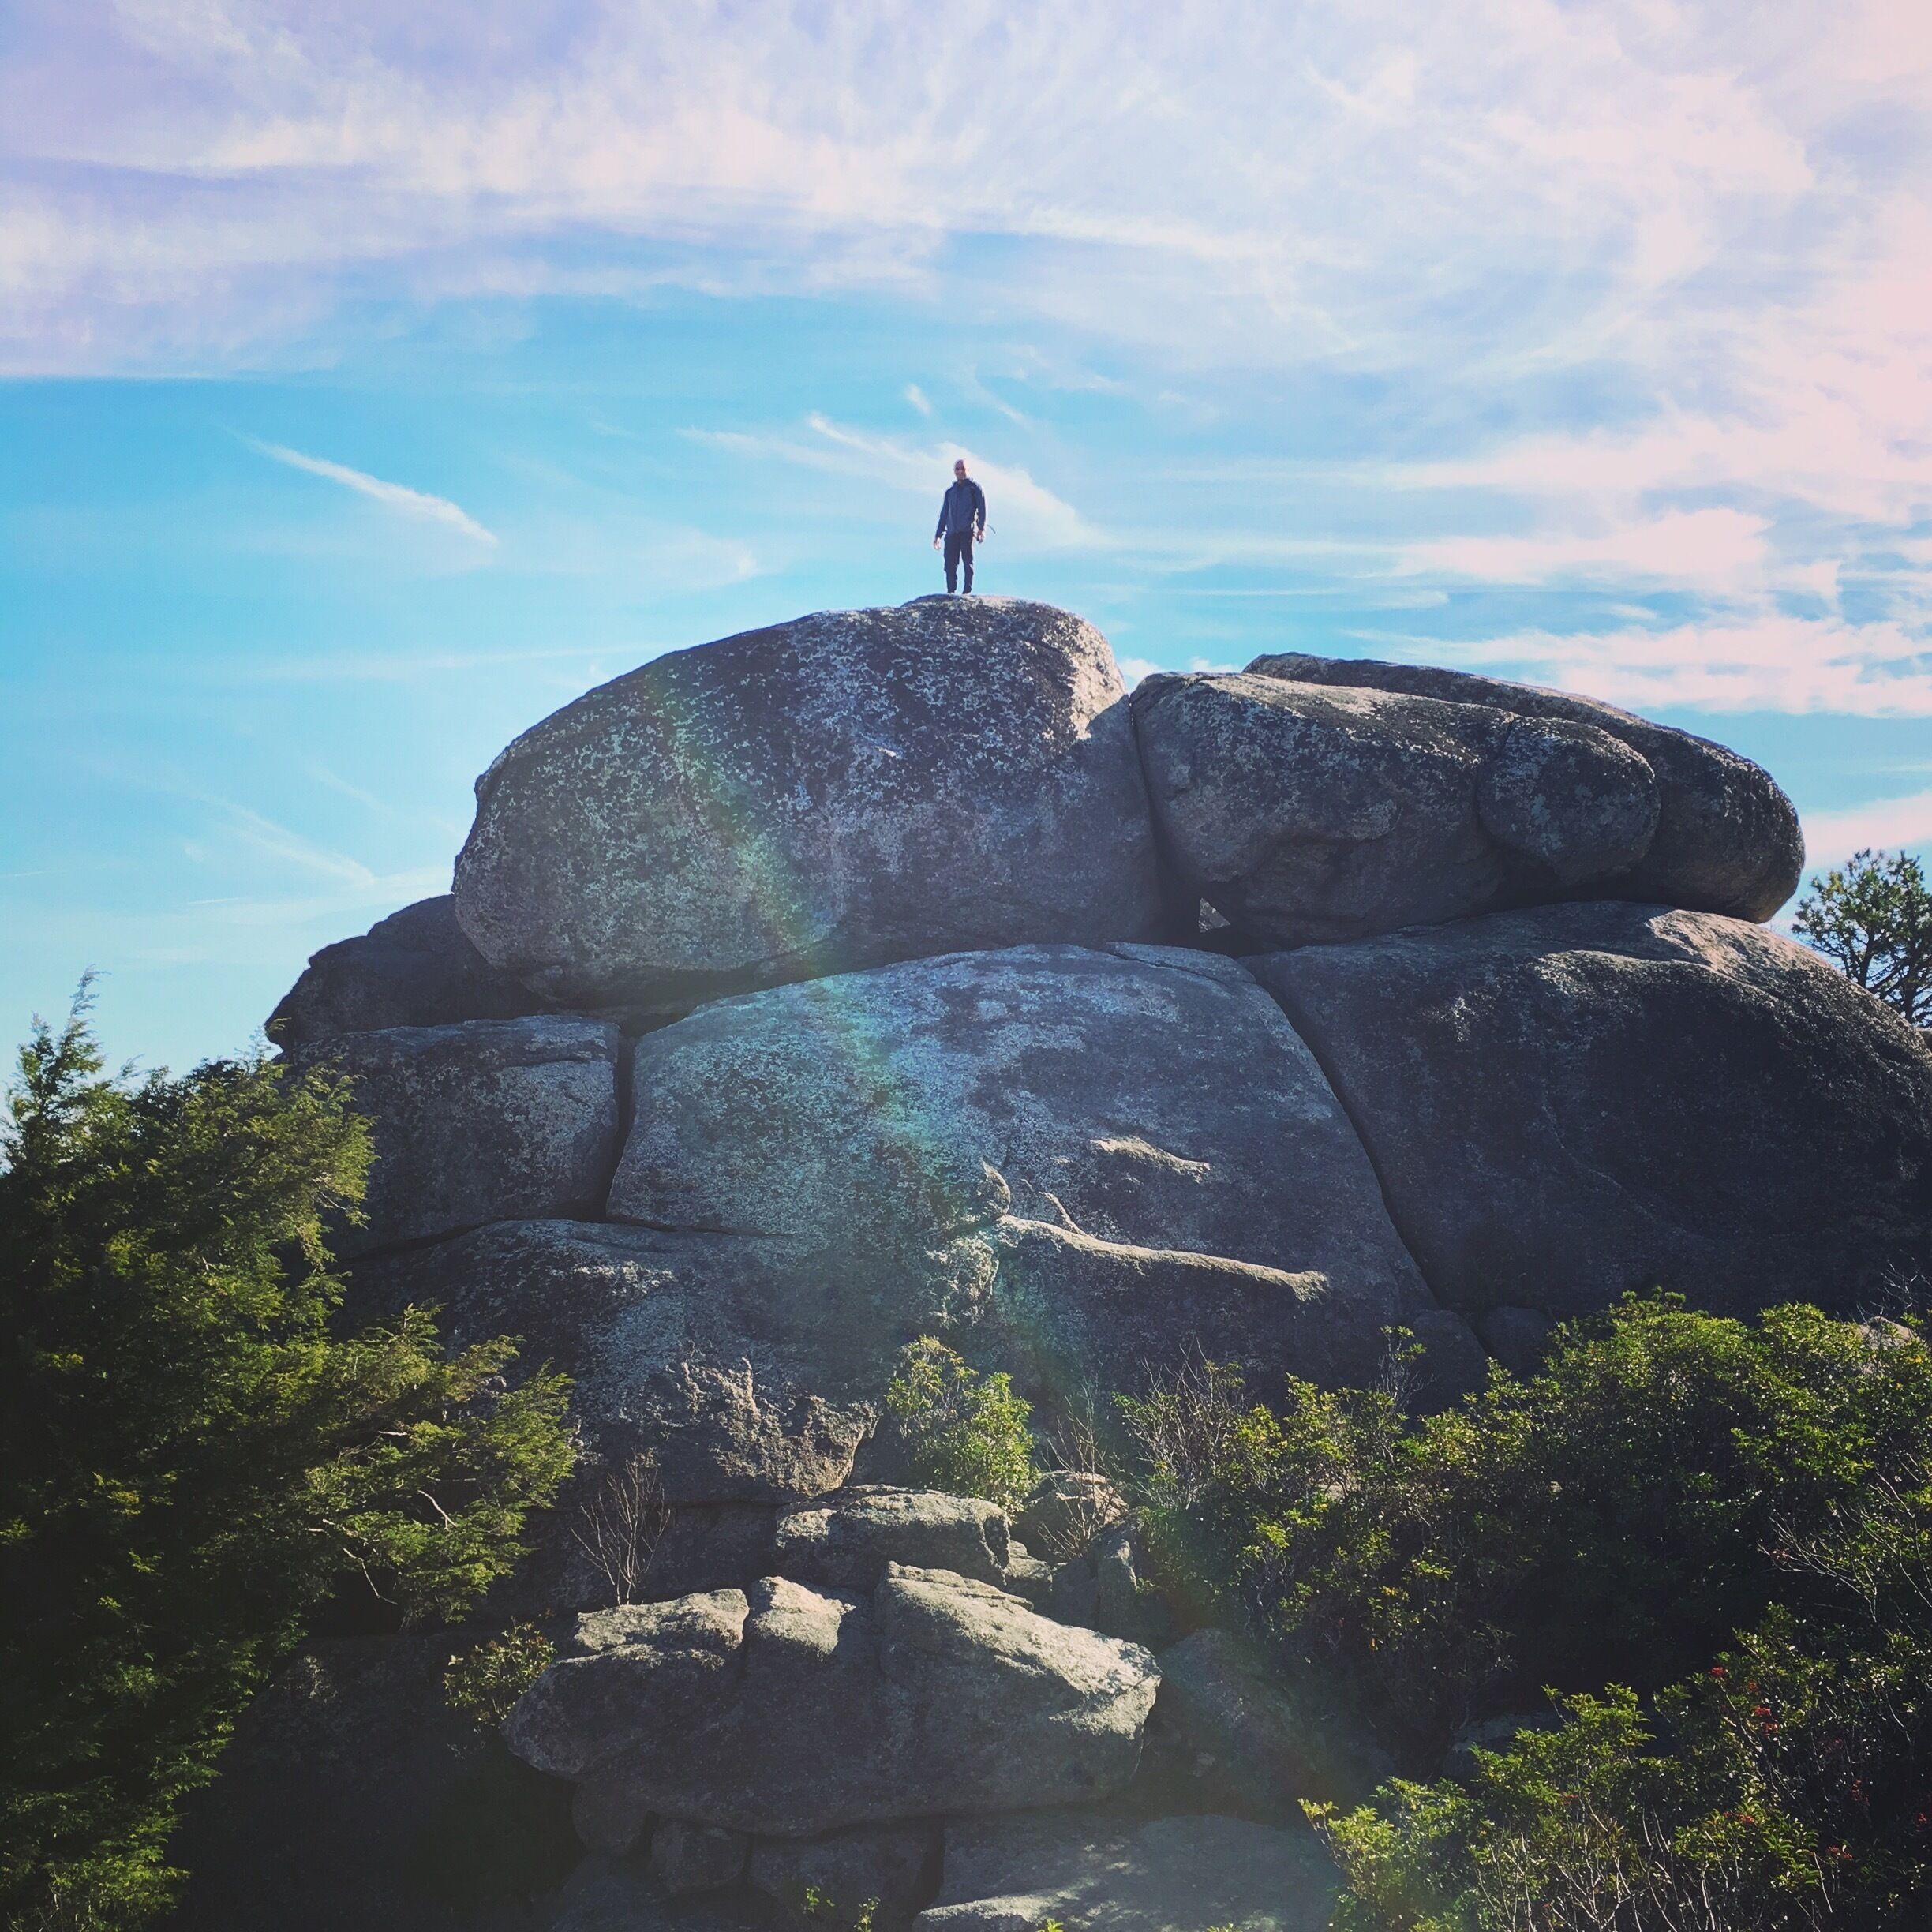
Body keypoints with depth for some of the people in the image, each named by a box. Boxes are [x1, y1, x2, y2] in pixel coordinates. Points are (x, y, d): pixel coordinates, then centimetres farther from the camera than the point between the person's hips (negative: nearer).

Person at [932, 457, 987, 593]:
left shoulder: (975, 488, 10)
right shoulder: (950, 492, 25)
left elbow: (982, 509, 0)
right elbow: (943, 515, 26)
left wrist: (982, 528, -14)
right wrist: (938, 535, 18)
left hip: (968, 531, -4)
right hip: (952, 532, 4)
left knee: (968, 560, -13)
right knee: (950, 564, -6)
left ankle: (968, 591, -17)